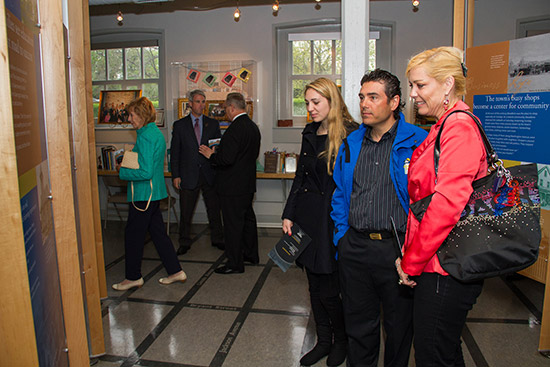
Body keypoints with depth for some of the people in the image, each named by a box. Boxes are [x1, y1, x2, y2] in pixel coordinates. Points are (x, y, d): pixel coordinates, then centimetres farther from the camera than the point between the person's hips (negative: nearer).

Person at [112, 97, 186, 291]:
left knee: (133, 236, 5)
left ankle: (133, 277, 21)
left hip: (143, 194, -10)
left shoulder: (145, 137, -19)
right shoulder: (156, 132, 11)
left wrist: (122, 172, -12)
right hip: (154, 192, 10)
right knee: (158, 232, 16)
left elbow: (146, 172, -24)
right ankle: (175, 271, 22)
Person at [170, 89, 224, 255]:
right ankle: (184, 243, 23)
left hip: (210, 174, 1)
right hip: (189, 176, -1)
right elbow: (175, 151, 3)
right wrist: (175, 175, -2)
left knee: (214, 210, 10)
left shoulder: (213, 124, 8)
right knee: (185, 212, 7)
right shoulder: (180, 125, 4)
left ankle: (217, 239, 26)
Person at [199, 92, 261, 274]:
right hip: (248, 183, 10)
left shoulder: (235, 128, -21)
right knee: (247, 218, 20)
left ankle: (235, 263, 11)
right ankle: (251, 254, 34)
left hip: (233, 186, -10)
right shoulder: (253, 126, 9)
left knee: (233, 224, 1)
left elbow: (226, 159, -28)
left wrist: (211, 155, -8)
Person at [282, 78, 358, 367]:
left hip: (333, 220, -6)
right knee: (315, 286, 15)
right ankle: (323, 342, 34)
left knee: (328, 290, 2)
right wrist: (288, 214, 8)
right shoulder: (309, 134, 11)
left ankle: (341, 341, 30)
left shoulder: (350, 134, -10)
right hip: (307, 218, 7)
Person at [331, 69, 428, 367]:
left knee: (399, 326, 16)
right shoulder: (352, 143, 8)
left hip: (398, 248, -4)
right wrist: (341, 236, 7)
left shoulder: (418, 142, -8)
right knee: (358, 324, 19)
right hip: (354, 248, 4)